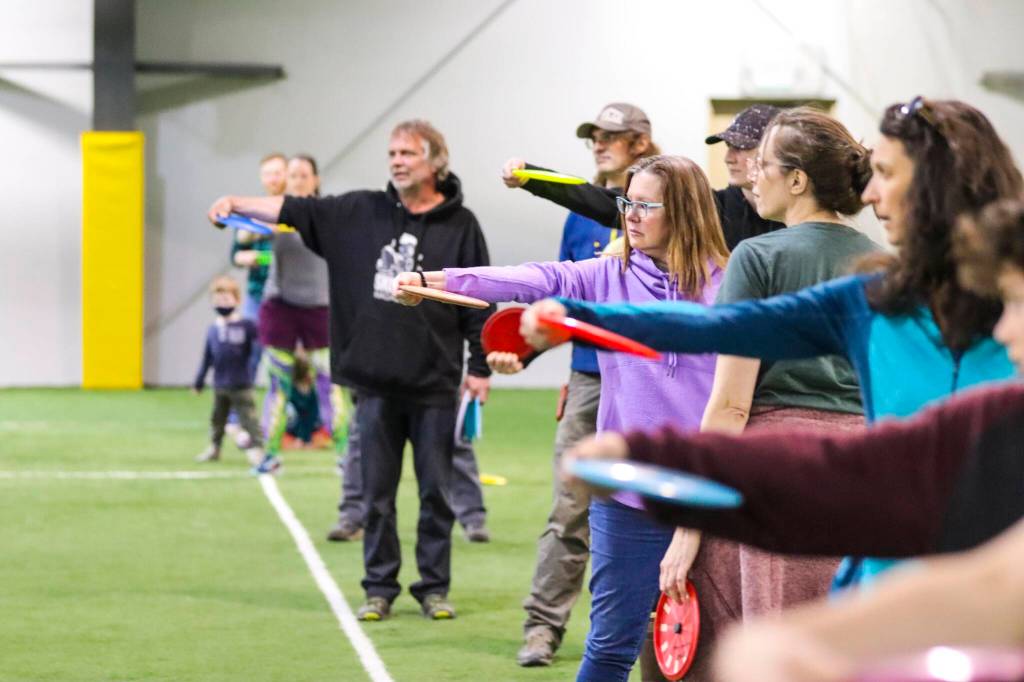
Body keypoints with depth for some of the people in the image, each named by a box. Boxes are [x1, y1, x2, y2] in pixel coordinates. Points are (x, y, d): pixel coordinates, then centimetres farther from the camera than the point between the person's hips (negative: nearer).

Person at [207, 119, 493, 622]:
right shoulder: (361, 212, 5)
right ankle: (380, 588, 16)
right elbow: (295, 210, 0)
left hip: (434, 384, -2)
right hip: (375, 382, 2)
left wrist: (481, 368, -1)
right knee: (377, 494, 7)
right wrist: (237, 203, -13)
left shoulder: (460, 225, 0)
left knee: (436, 491, 5)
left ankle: (434, 588, 15)